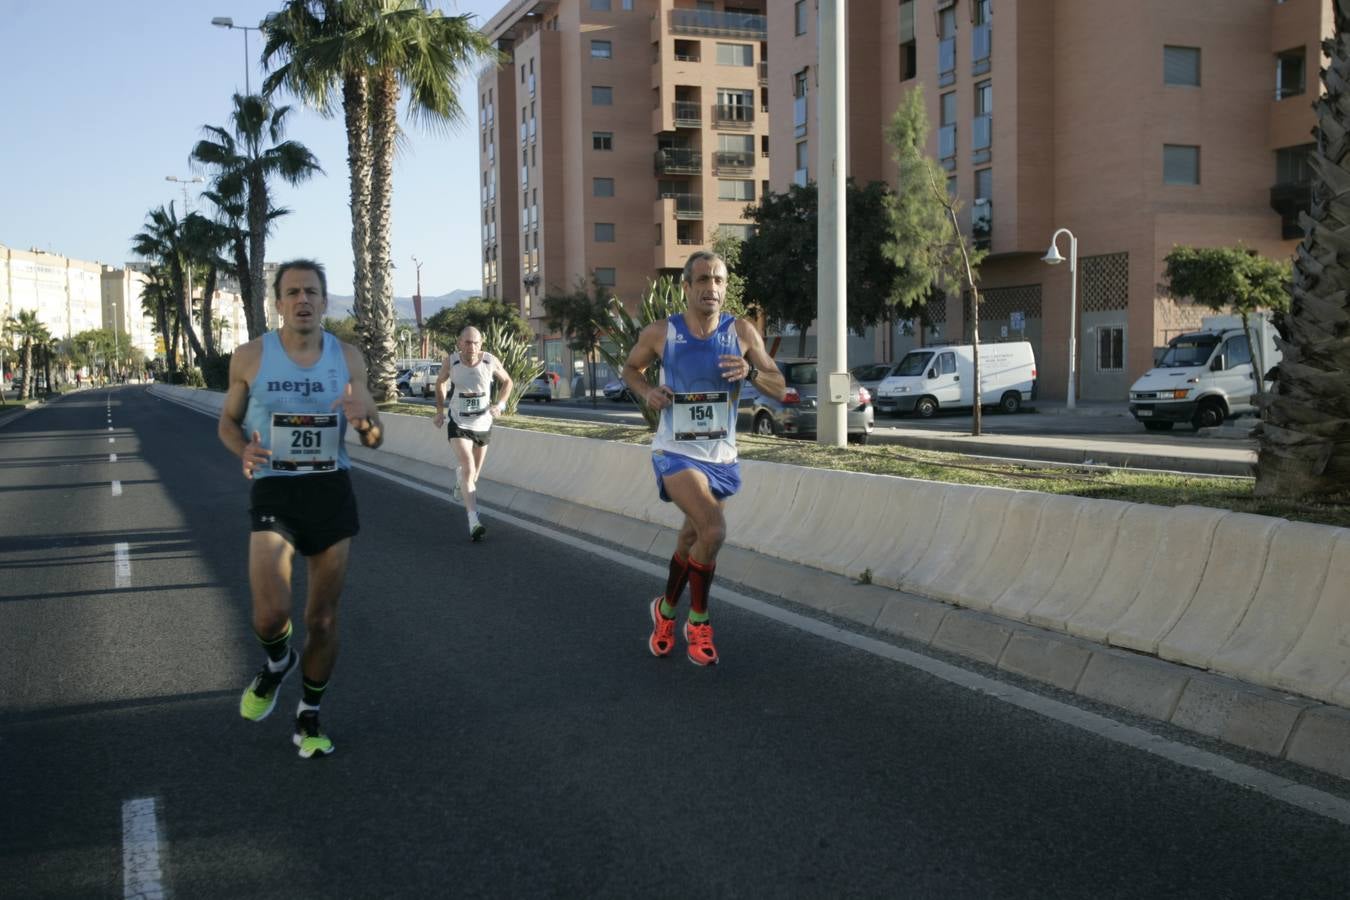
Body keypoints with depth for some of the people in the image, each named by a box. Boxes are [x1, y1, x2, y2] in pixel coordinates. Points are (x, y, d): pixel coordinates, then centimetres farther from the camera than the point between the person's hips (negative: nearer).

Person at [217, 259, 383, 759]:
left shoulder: (348, 357, 1)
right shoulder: (251, 356, -3)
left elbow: (375, 439, 5)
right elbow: (228, 423, 9)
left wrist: (363, 420, -20)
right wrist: (244, 451, -14)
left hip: (332, 491, 2)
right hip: (273, 492, -2)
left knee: (323, 617, 9)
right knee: (271, 614, -20)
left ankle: (309, 719, 31)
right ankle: (277, 662, 17)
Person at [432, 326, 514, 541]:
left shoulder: (491, 361, -13)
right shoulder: (450, 361, -14)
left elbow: (507, 382, 4)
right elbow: (440, 383, 8)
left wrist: (499, 404, -10)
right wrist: (440, 410, 6)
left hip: (483, 424, 3)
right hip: (458, 424, -3)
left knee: (474, 470, 21)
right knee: (468, 469, -19)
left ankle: (461, 484, 59)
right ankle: (474, 522, -25)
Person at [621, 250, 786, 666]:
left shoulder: (742, 332, -5)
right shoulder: (660, 333, -8)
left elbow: (779, 387, -3)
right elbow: (630, 369, 11)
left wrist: (750, 372, -23)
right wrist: (646, 392, -10)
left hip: (721, 457, 4)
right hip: (676, 453, -3)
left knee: (692, 540, 17)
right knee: (713, 530, -24)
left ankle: (667, 610, 43)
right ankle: (698, 622, -2)